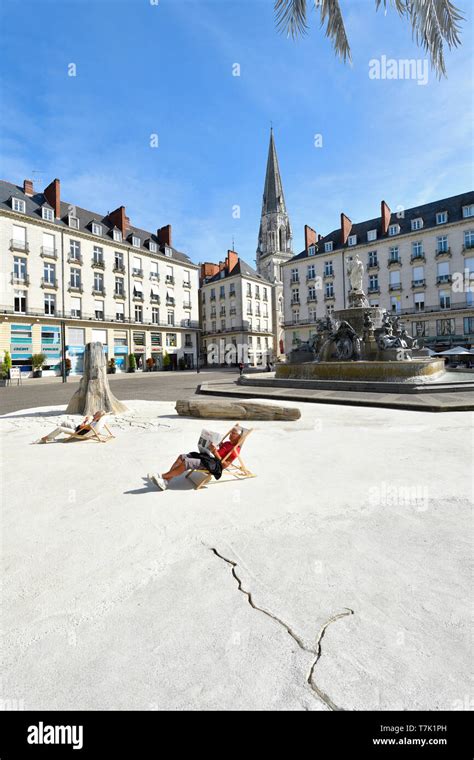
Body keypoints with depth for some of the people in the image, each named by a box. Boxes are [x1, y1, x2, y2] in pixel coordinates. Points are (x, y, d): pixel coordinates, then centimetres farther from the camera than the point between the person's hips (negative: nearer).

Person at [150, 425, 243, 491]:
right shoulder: (226, 443, 24)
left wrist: (215, 453, -19)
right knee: (182, 456, -7)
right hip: (208, 458, 10)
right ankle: (165, 481, -16)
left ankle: (163, 476, -20)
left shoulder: (235, 450, -5)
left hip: (215, 465, -10)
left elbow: (224, 465, -14)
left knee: (187, 462, -27)